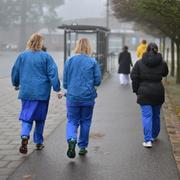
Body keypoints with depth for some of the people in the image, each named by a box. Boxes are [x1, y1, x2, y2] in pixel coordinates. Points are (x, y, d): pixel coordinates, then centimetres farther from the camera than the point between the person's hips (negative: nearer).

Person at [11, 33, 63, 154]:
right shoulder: (46, 57, -5)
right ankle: (39, 142, 21)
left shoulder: (22, 56, 3)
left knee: (26, 117, 6)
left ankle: (24, 136, -20)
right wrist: (57, 89, -4)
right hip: (42, 92, -1)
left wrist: (16, 84, 29)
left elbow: (15, 72, 12)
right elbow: (53, 73, -9)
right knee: (40, 118, 13)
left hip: (26, 92, 1)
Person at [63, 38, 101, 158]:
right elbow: (98, 81, -5)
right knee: (85, 122, 15)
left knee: (72, 121, 8)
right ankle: (83, 147, 22)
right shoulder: (93, 62, -5)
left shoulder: (69, 61, -1)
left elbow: (65, 82, 3)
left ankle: (71, 139, -20)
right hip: (88, 97, 0)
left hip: (72, 97, 0)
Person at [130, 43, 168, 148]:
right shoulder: (162, 63, -1)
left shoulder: (139, 63, -4)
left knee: (147, 116, -3)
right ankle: (154, 136, 34)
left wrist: (136, 90, 6)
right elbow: (165, 73, 18)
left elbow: (134, 77, -3)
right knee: (156, 115, 18)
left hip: (144, 93, -2)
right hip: (158, 93, 2)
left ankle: (148, 140, -13)